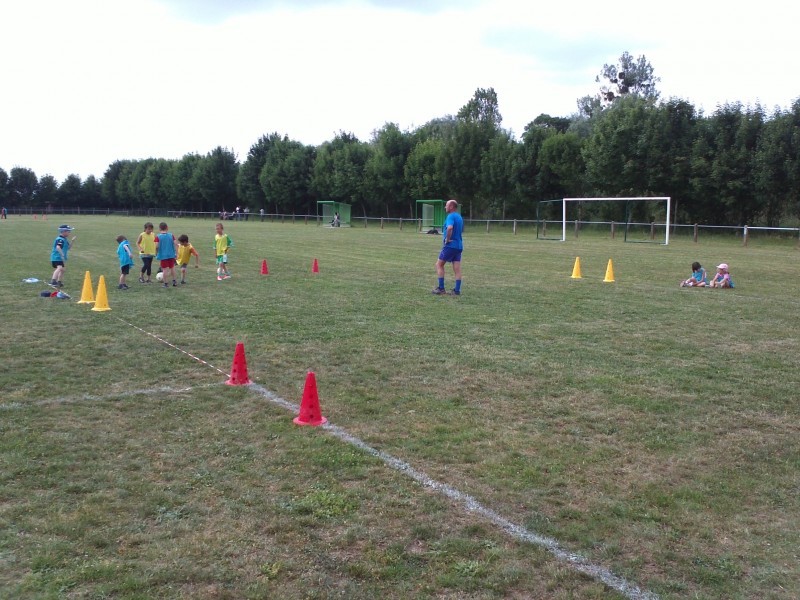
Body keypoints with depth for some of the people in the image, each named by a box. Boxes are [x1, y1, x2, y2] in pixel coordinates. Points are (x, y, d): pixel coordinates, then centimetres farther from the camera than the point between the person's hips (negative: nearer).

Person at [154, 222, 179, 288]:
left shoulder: (158, 237, -7)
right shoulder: (171, 235, 0)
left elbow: (157, 246, -14)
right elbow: (176, 244, -7)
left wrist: (156, 253, 3)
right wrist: (176, 252, -1)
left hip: (163, 255, -3)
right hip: (171, 255, 3)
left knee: (165, 269, 3)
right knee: (172, 268, 20)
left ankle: (166, 283, 6)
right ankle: (174, 281, 23)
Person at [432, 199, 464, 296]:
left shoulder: (450, 216, -13)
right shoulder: (459, 217, 15)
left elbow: (450, 227, -33)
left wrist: (447, 239, -20)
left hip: (450, 245, -8)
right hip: (459, 245, 8)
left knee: (439, 264, 4)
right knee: (457, 268, 5)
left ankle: (441, 288, 2)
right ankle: (457, 290, 3)